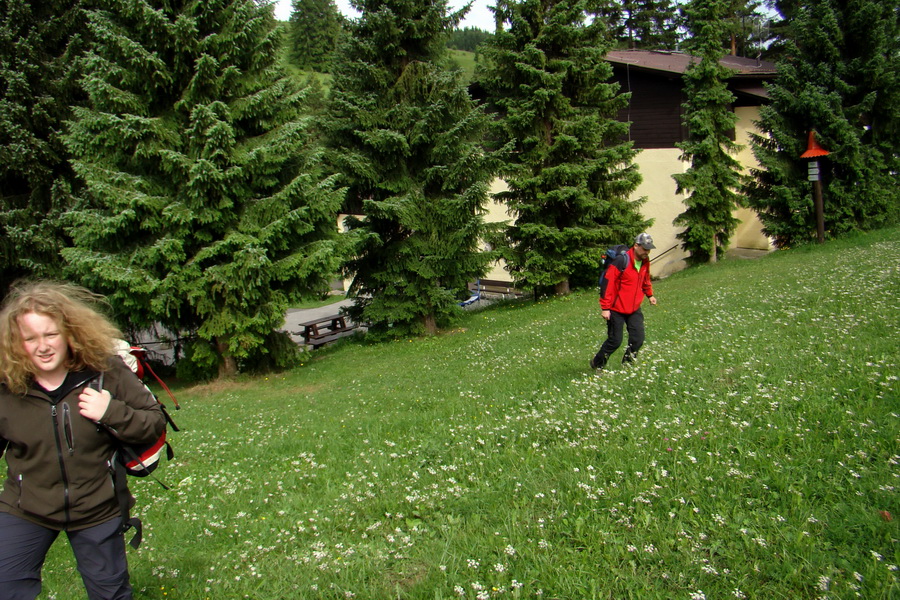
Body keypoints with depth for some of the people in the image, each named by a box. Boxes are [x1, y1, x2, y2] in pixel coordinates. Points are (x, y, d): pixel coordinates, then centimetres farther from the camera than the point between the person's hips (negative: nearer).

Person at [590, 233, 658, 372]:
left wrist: (650, 294, 18)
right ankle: (597, 364, 20)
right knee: (615, 341, -2)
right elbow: (608, 283, -19)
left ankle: (627, 365, 18)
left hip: (634, 309, 6)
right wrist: (605, 308, -19)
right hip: (617, 310, -6)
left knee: (638, 339, -2)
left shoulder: (645, 262, 4)